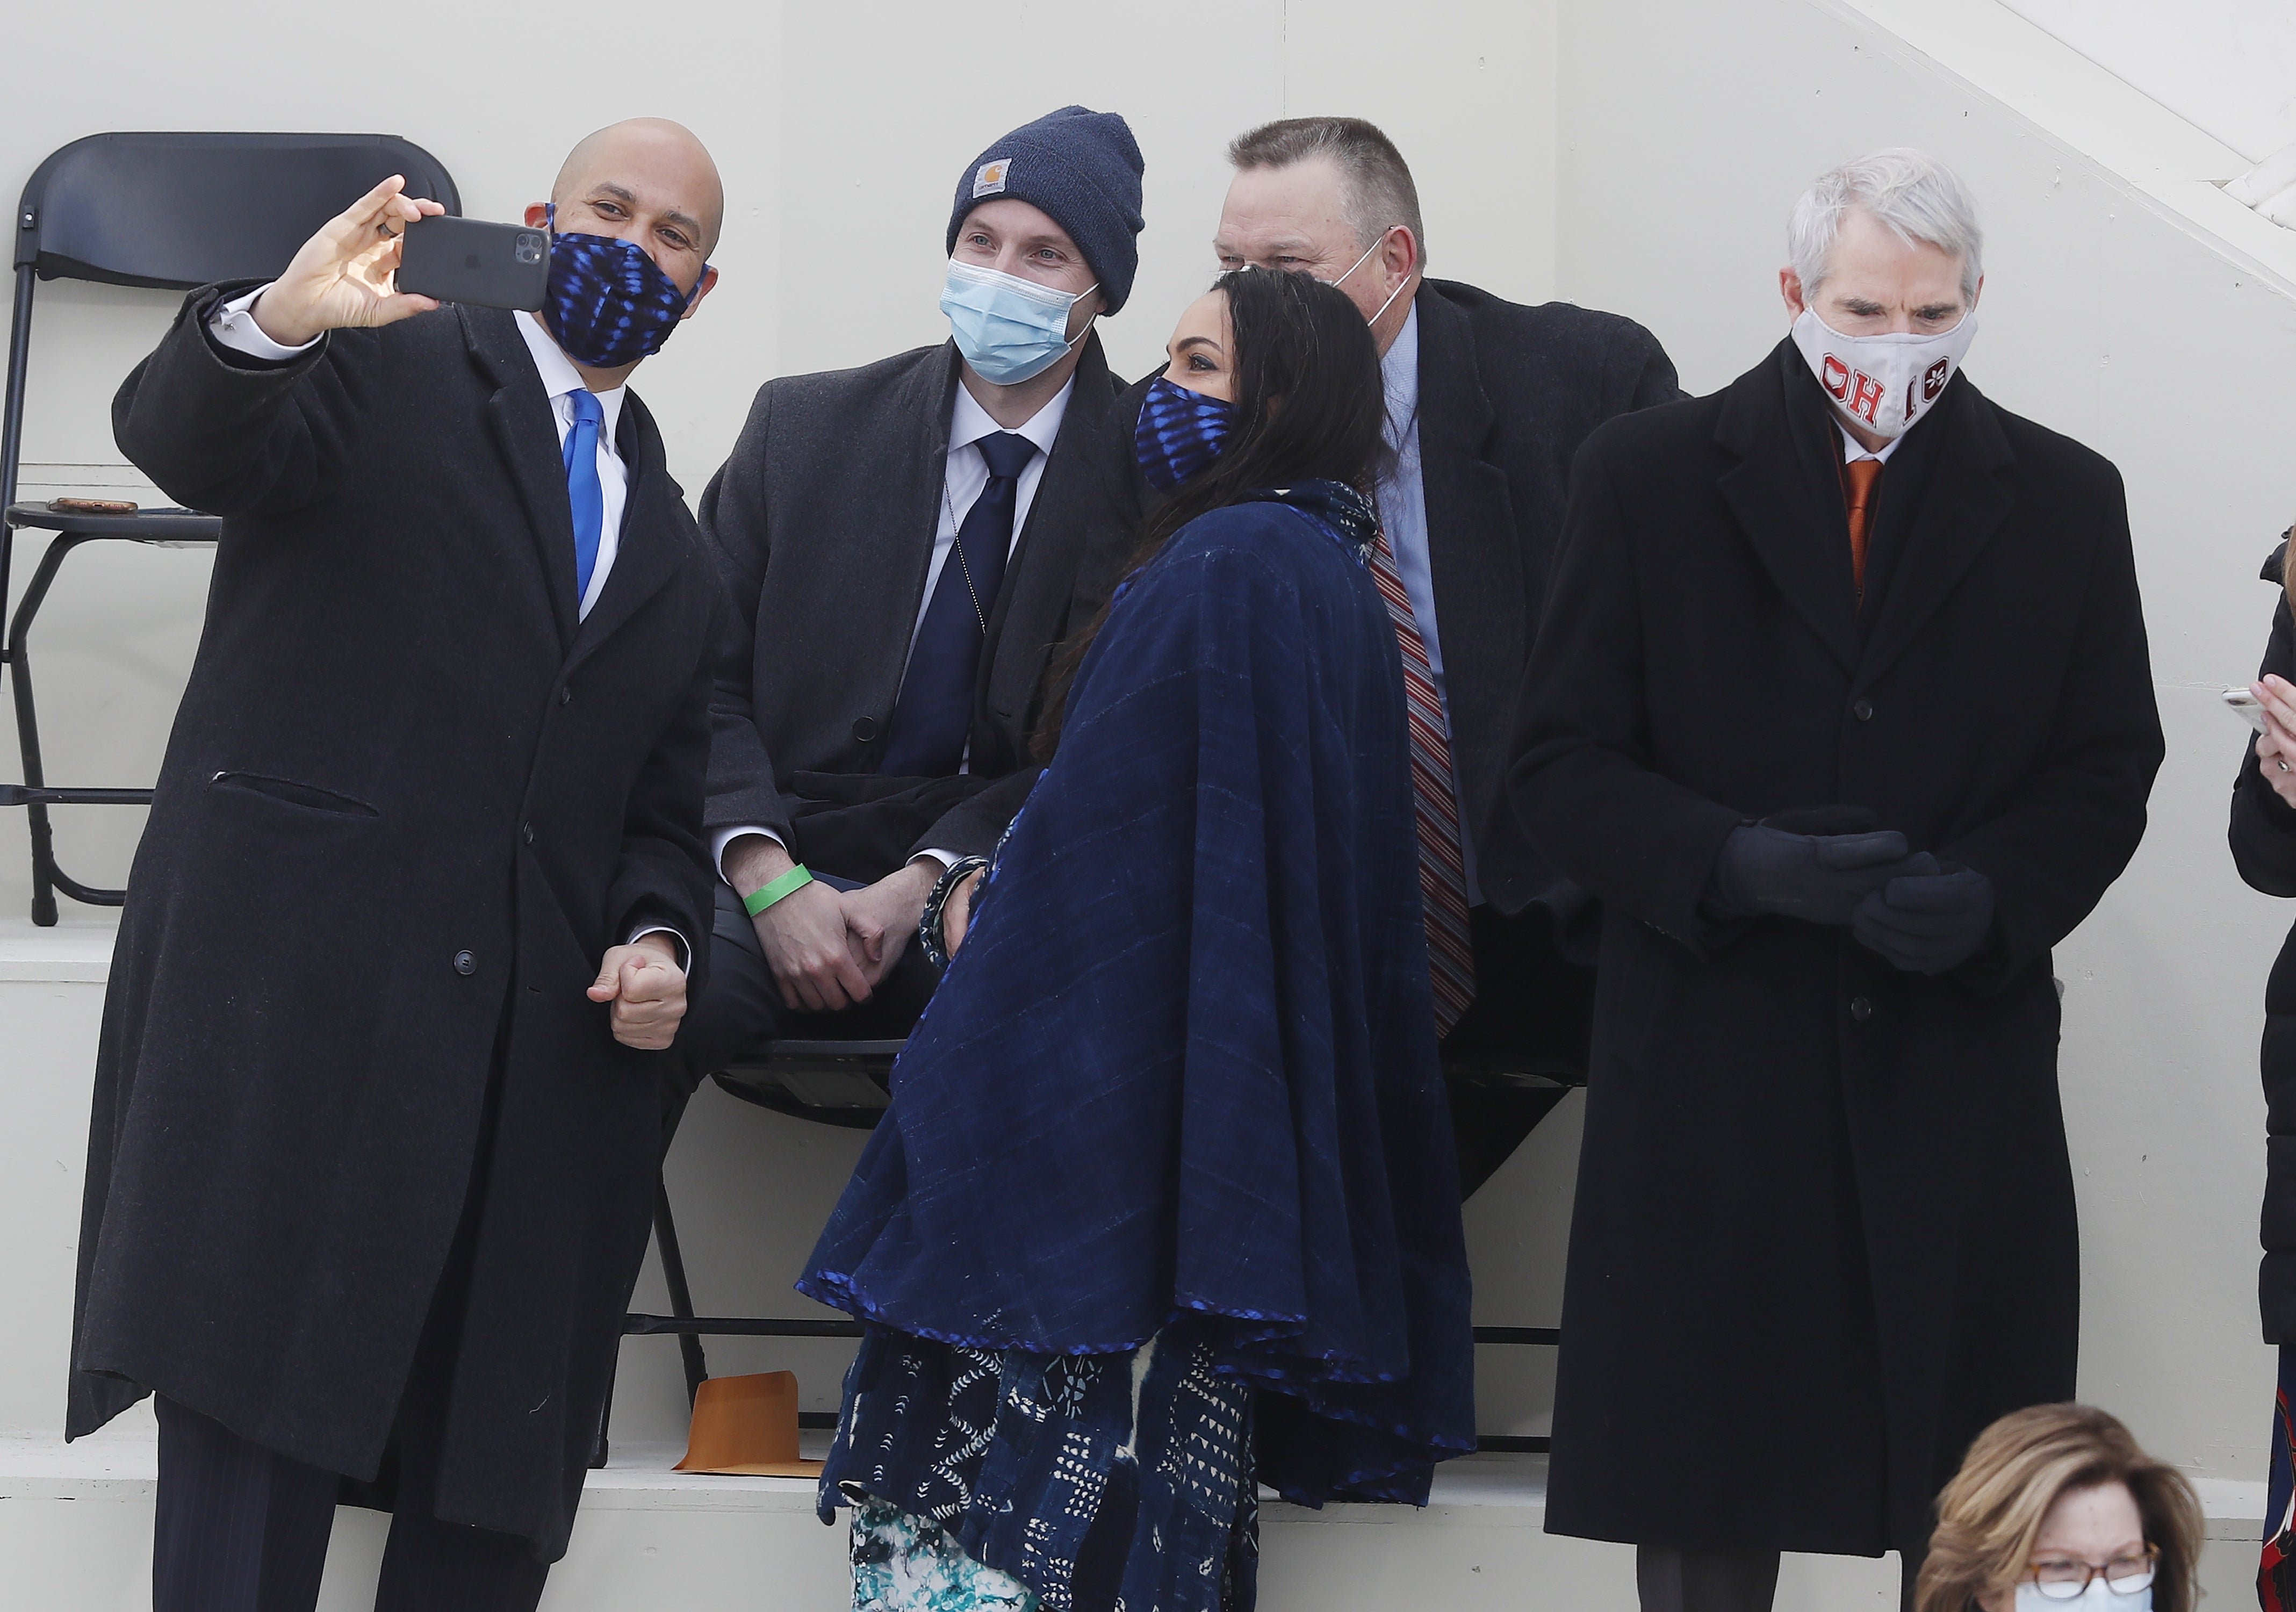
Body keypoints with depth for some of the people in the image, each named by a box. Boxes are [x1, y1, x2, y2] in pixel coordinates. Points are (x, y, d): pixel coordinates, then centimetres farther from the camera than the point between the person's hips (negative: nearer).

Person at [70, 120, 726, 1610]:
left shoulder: (676, 547, 26)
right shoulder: (390, 370, 8)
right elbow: (182, 440, -11)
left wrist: (655, 942, 5)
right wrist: (275, 322, -33)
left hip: (537, 1057, 6)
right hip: (294, 1013, -6)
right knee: (258, 1455, -14)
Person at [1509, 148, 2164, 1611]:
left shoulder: (2063, 500, 8)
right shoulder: (1653, 476, 4)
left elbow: (2108, 770, 9)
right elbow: (1564, 764, 2)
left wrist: (1993, 896, -12)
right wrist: (1740, 866, -15)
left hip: (1963, 1064, 1)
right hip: (1715, 1065, -1)